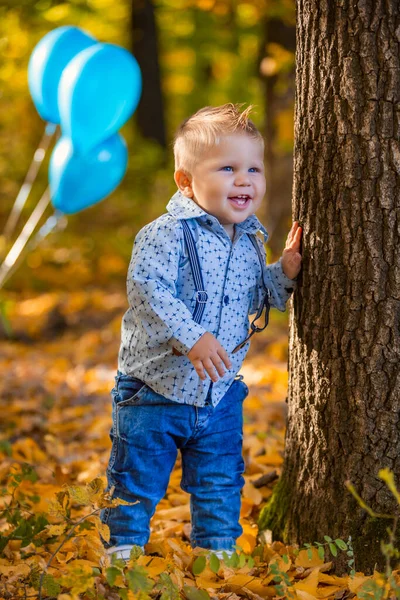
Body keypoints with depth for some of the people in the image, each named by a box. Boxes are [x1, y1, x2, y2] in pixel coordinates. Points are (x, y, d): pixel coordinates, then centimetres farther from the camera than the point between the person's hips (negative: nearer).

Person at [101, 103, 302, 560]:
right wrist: (191, 338, -38)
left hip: (219, 397, 6)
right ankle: (123, 549, 23)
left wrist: (285, 272, -1)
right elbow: (148, 289, -29)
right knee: (136, 482, 6)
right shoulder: (166, 234, -19)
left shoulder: (249, 241, 4)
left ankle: (217, 550, 31)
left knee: (220, 487, 15)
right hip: (154, 388, -5)